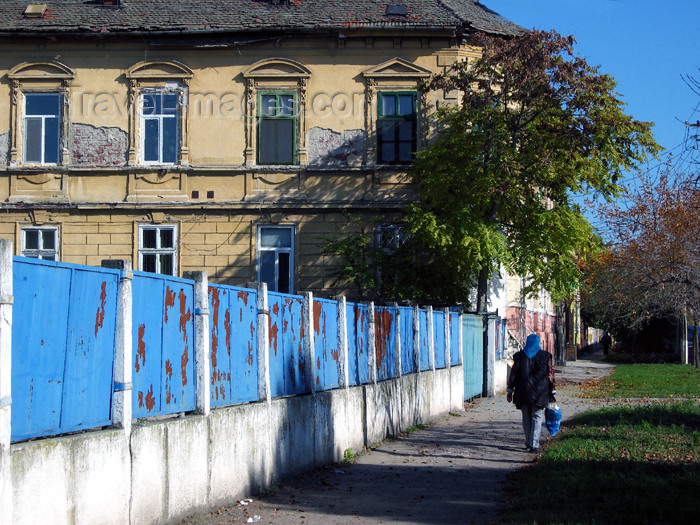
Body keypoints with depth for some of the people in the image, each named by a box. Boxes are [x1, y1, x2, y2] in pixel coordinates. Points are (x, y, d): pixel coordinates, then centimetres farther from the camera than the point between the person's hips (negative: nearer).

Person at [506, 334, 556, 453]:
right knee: (537, 418, 1)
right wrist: (552, 392, 8)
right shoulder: (545, 356, 0)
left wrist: (510, 390, 8)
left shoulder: (519, 356, 1)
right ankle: (534, 444, -9)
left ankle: (529, 442, 22)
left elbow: (513, 373, 2)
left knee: (526, 417, 15)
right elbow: (550, 374, 1)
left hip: (523, 392, 1)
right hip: (540, 392, -1)